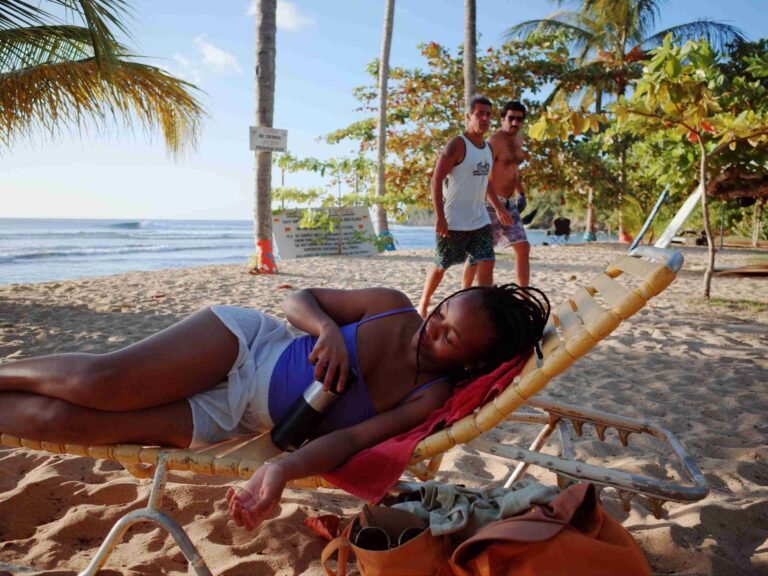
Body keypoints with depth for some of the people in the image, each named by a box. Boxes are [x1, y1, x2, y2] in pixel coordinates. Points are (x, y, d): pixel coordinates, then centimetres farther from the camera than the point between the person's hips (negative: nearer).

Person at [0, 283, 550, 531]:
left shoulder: (431, 398, -10)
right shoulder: (394, 307, -6)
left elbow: (350, 438, -18)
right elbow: (298, 298, 2)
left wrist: (282, 470, -34)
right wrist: (327, 328, -19)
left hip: (230, 421, -1)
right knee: (99, 382, -18)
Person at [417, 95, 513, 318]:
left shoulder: (488, 148, 12)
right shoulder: (457, 145, -13)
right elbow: (436, 180, -17)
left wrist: (498, 207, 20)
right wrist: (440, 216, -24)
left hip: (480, 220, 7)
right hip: (454, 221, -7)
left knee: (487, 262, -1)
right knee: (441, 266, 5)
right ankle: (423, 305, 25)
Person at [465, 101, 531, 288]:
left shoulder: (518, 139, 13)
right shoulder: (494, 141, -14)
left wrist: (521, 194, 17)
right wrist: (497, 206, -27)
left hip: (509, 204, 8)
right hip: (491, 203, -8)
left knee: (523, 248, 5)